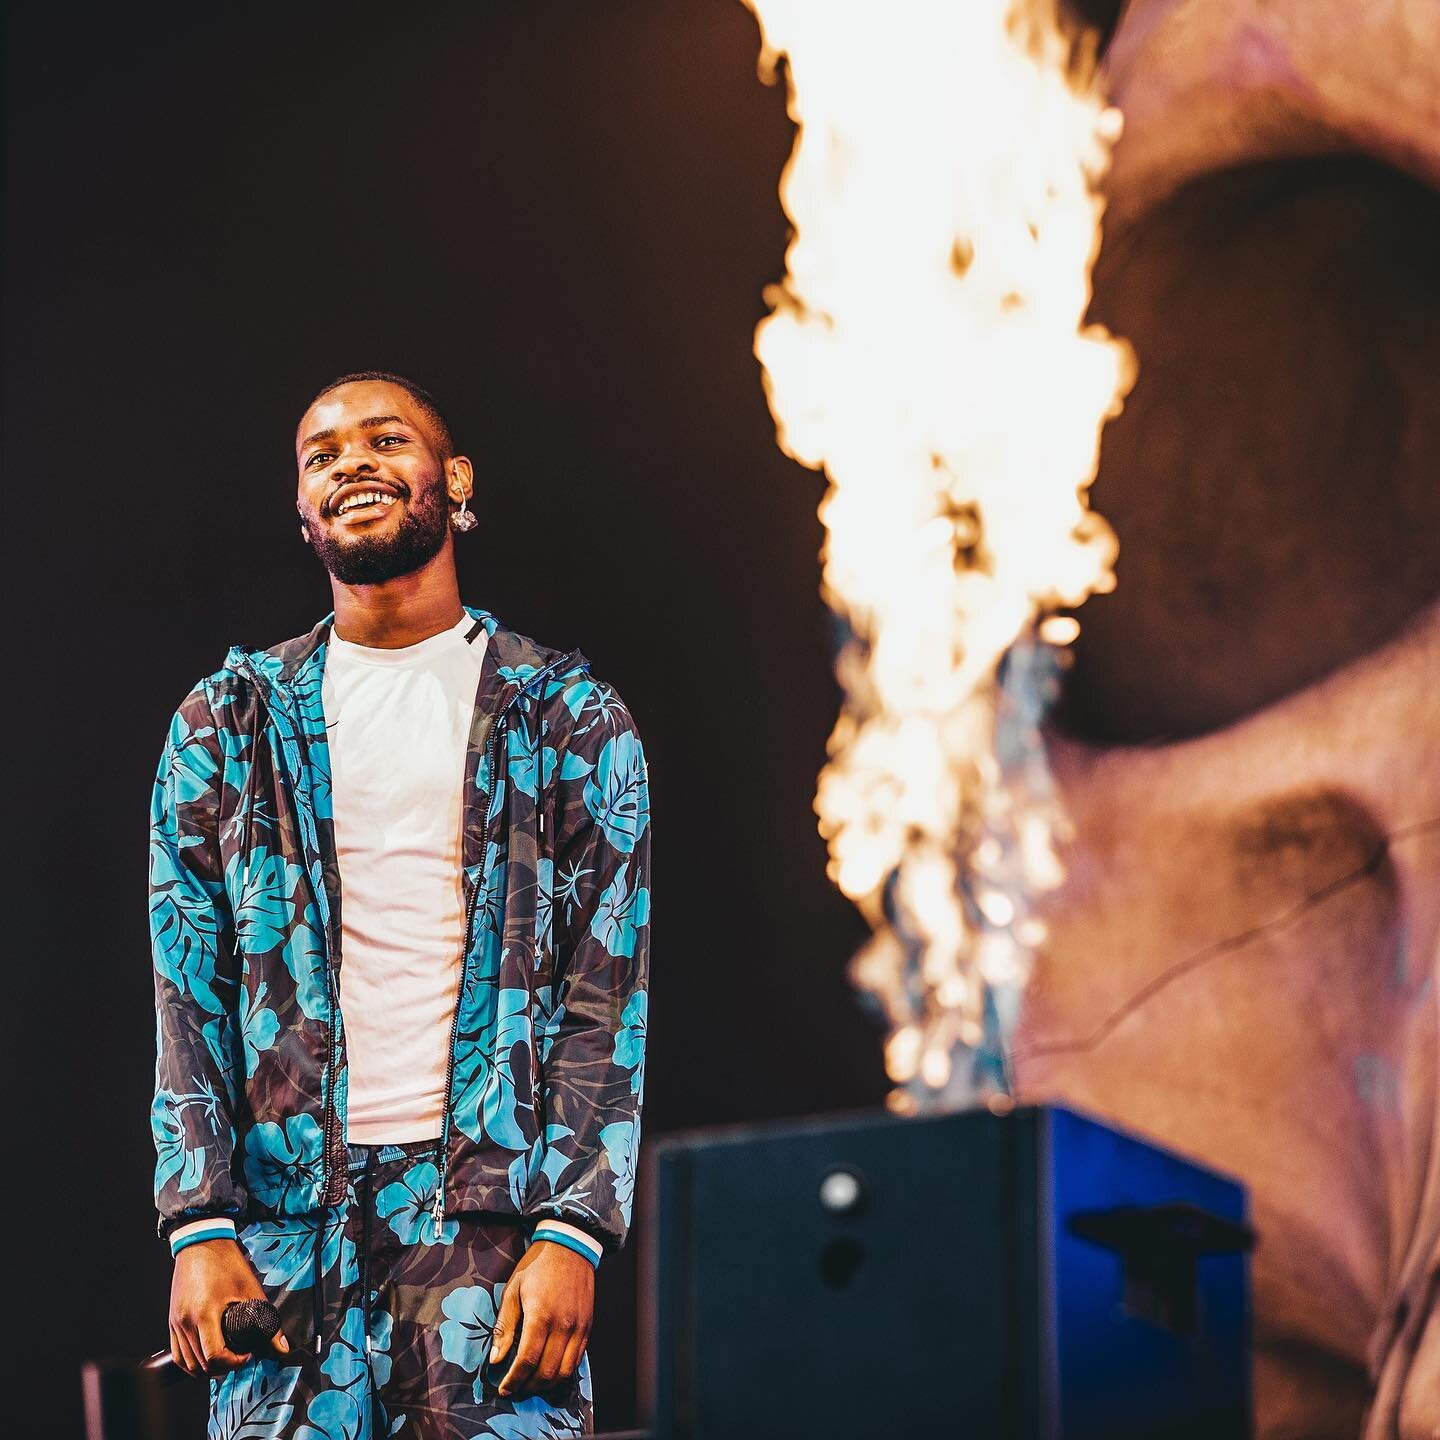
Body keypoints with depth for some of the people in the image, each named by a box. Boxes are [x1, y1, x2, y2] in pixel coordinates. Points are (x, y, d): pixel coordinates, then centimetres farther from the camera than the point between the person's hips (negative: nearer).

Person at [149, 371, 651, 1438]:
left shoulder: (572, 720, 8)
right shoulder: (227, 725, 12)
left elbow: (607, 1001, 2)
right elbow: (189, 997, 8)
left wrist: (572, 1234, -9)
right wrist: (199, 1226, -4)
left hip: (496, 1216, -1)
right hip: (289, 1230, 1)